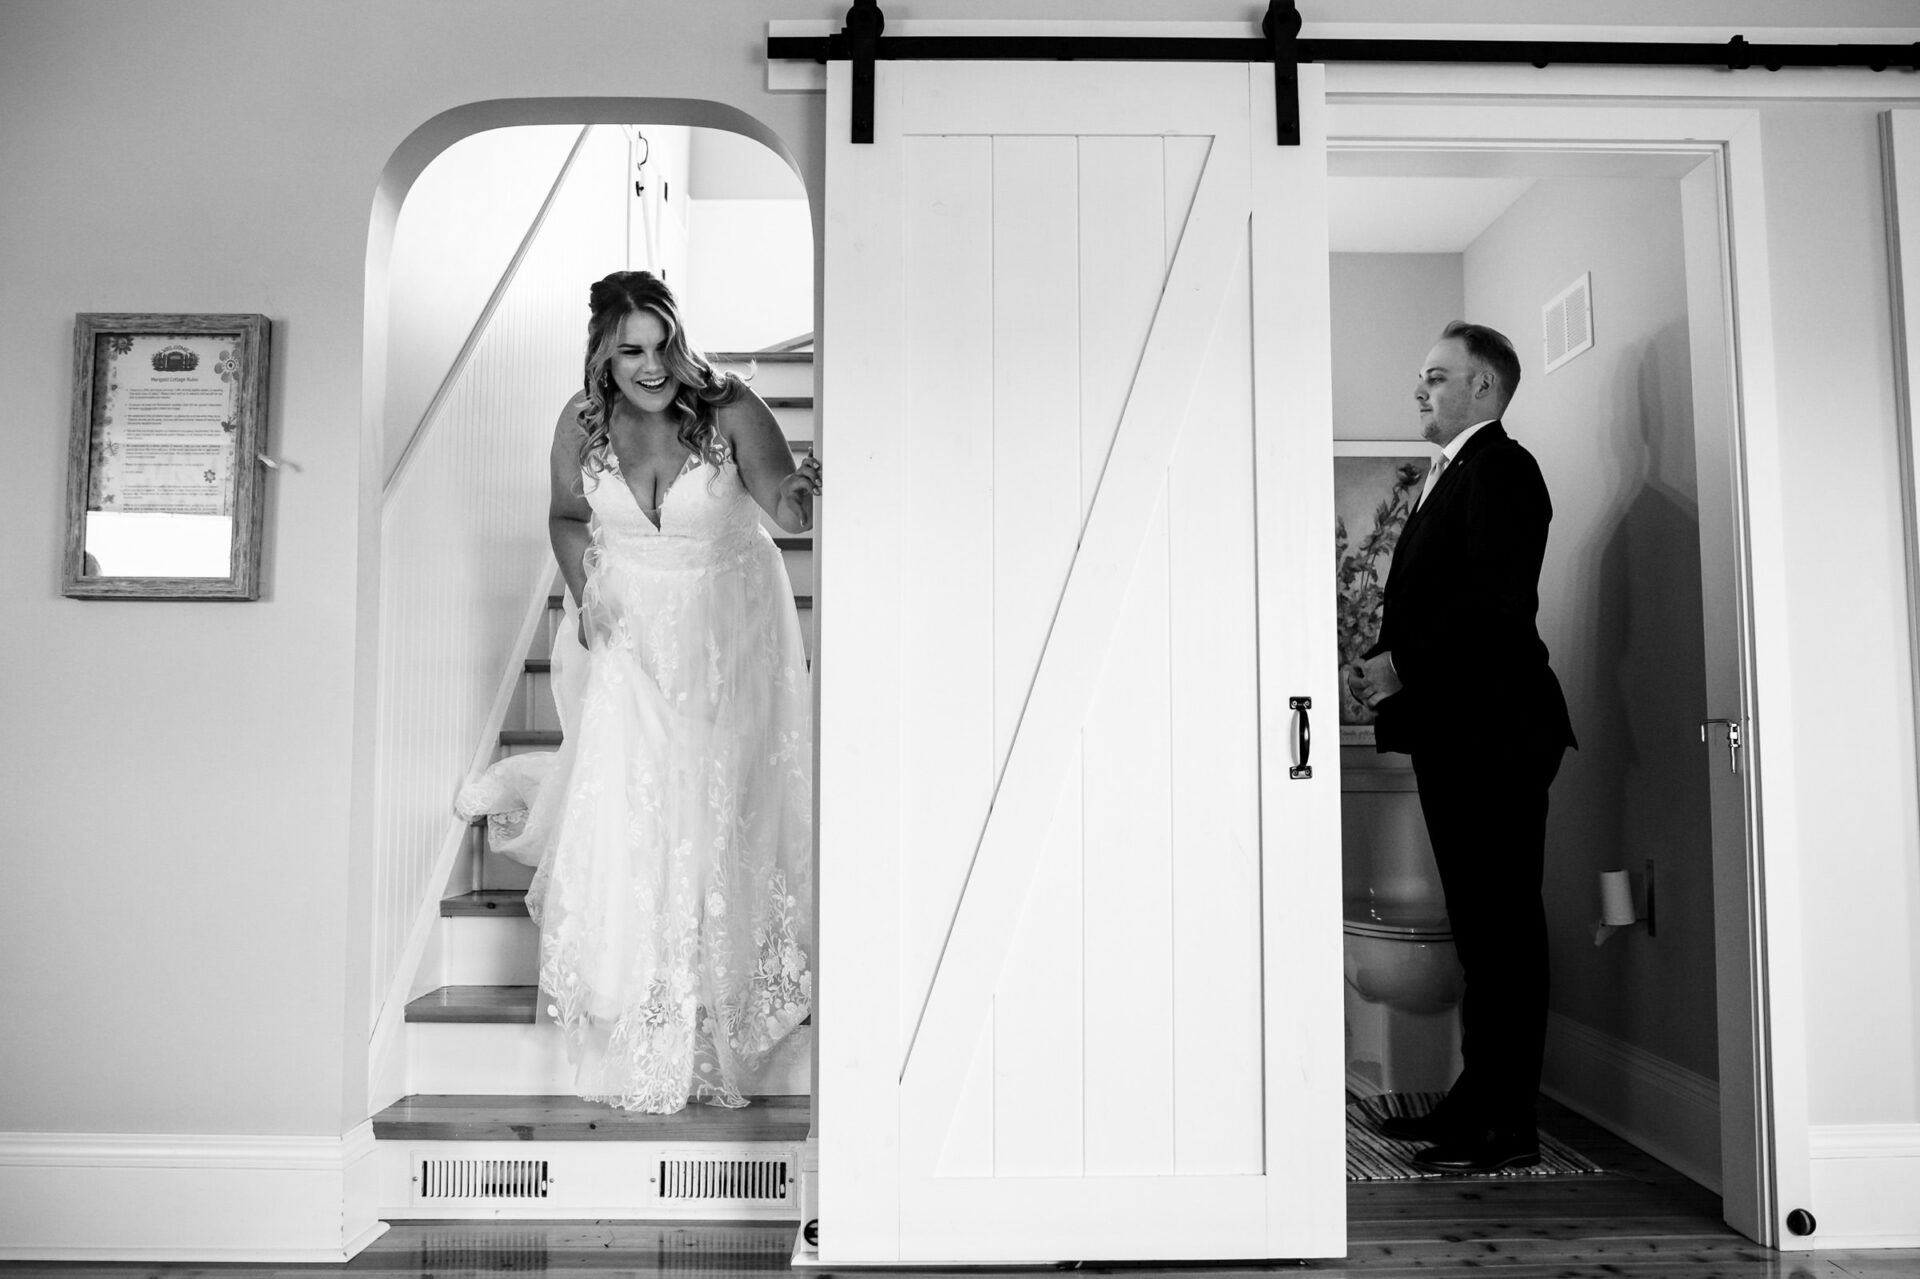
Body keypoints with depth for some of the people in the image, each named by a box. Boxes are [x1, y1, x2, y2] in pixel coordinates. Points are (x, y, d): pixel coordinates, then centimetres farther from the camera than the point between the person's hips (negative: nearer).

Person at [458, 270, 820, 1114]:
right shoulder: (581, 424, -9)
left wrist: (801, 495, -54)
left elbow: (789, 508, -30)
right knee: (622, 799, -1)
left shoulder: (730, 412, -19)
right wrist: (582, 596, -11)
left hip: (724, 629, -1)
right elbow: (566, 518, 6)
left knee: (715, 799, 4)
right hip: (629, 625, 2)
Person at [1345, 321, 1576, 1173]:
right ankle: (1476, 1099, 24)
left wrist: (1403, 664, -17)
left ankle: (1509, 1125, 3)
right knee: (1476, 921, 14)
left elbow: (1500, 601, -20)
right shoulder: (1450, 476, 22)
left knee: (1504, 924, -4)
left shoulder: (1499, 468, -8)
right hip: (1453, 730, 10)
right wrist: (1385, 666, 5)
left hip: (1493, 733, -10)